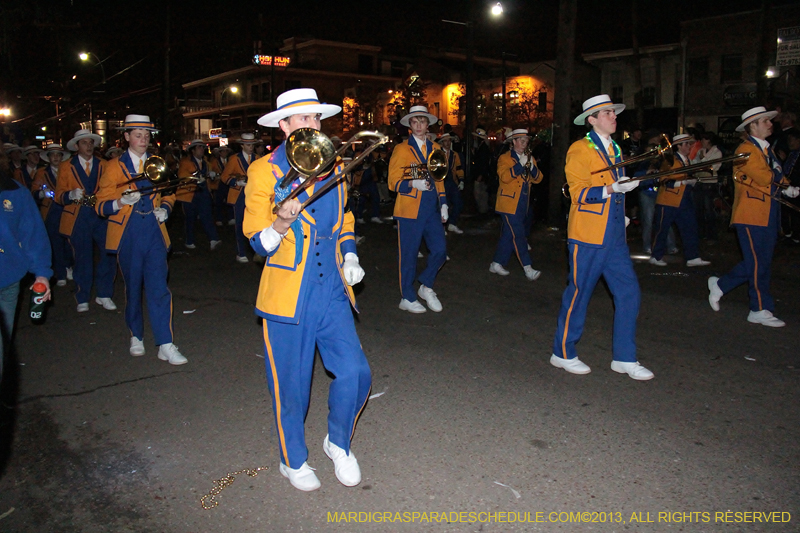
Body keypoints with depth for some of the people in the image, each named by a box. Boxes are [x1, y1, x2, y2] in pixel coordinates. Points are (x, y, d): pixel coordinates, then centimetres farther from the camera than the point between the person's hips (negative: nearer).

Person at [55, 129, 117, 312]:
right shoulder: (66, 167, 6)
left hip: (101, 216, 1)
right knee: (82, 259, 2)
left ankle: (104, 295, 8)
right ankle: (82, 299, 17)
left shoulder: (103, 165, 10)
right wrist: (71, 195, -19)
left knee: (109, 254, -8)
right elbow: (59, 196, 2)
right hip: (78, 219, -1)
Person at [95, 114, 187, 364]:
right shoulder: (114, 167, 3)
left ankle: (166, 346, -8)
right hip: (128, 235, -1)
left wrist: (164, 208, 0)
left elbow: (168, 194, 22)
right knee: (133, 288, 9)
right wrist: (121, 202, -22)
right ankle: (136, 337, 28)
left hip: (154, 233, 1)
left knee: (158, 288, -7)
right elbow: (101, 205, -2)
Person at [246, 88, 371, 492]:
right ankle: (293, 461, 32)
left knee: (355, 372, -4)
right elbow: (257, 242, -6)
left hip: (332, 291, 4)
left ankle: (338, 442, 25)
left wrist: (349, 257, 6)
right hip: (286, 296, -4)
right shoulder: (264, 171, -4)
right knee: (291, 387, 7)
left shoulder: (333, 168, 11)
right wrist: (281, 225, -27)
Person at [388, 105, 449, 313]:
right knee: (408, 255, 1)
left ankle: (426, 286, 23)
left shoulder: (435, 148, 15)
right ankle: (408, 298, 14)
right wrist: (414, 184, -22)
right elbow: (393, 181, -5)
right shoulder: (401, 149, 1)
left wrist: (443, 203, 12)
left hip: (432, 209, 5)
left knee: (440, 249, 0)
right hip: (410, 209, -5)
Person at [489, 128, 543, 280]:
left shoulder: (530, 158, 16)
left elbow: (538, 179, 7)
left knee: (508, 235, 10)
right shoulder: (505, 158, -2)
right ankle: (528, 269, -11)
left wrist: (532, 167, -10)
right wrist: (520, 165, -22)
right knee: (518, 235, -11)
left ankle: (497, 264, 19)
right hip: (510, 204, -6)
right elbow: (504, 176, -19)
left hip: (523, 204, 7)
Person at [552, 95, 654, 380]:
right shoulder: (580, 149, -7)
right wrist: (611, 189, -24)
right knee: (579, 294, 1)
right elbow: (578, 192, -15)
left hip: (614, 236, 7)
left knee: (629, 293, 4)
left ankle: (624, 358, 16)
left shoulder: (614, 149, 17)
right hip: (587, 237, -7)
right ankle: (563, 354, 17)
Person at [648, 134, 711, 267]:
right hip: (668, 201, -7)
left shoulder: (688, 160, 16)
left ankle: (693, 257, 5)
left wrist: (692, 181, 8)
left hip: (684, 201, 7)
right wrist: (683, 181, -25)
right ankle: (656, 257, 13)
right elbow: (665, 181, -18)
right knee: (662, 230, 2)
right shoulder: (670, 160, -9)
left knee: (690, 229, 1)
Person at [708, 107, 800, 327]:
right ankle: (760, 310, 7)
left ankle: (720, 285, 25)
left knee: (758, 263, 12)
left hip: (768, 216, 9)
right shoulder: (746, 150, -12)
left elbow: (777, 178, 16)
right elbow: (766, 178, -21)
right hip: (751, 216, -9)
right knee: (759, 263, -2)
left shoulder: (766, 149, 17)